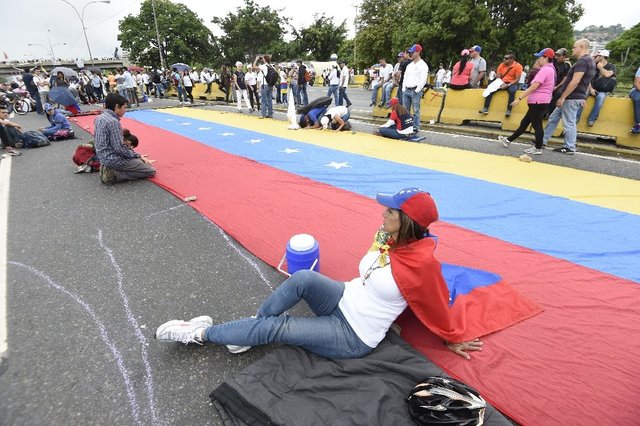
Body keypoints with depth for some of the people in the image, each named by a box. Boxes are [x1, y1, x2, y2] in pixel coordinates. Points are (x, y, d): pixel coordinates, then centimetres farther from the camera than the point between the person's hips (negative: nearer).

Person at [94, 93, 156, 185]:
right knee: (151, 171, -6)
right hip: (114, 159, -10)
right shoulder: (113, 122, -21)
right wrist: (138, 156, -11)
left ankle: (110, 170, 10)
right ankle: (114, 174, -10)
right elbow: (119, 148, -24)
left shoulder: (100, 117, 8)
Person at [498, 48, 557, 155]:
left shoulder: (545, 70, -16)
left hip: (538, 101, -11)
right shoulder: (550, 69, 18)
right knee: (525, 122, 14)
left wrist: (519, 98, -23)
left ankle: (538, 149, 3)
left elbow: (533, 86, -24)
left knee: (537, 124, -4)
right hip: (539, 101, 11)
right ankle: (509, 140, 22)